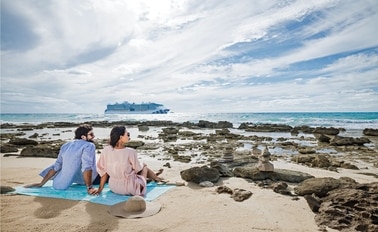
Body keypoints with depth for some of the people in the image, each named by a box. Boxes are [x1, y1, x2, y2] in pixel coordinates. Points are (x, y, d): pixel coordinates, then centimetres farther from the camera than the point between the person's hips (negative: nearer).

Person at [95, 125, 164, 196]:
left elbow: (102, 170, -3)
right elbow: (138, 169, -10)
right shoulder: (130, 152, -26)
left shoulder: (105, 150, -14)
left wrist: (100, 188, 9)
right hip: (129, 189, -5)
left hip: (113, 187, 5)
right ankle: (155, 177, 48)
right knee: (144, 166, 20)